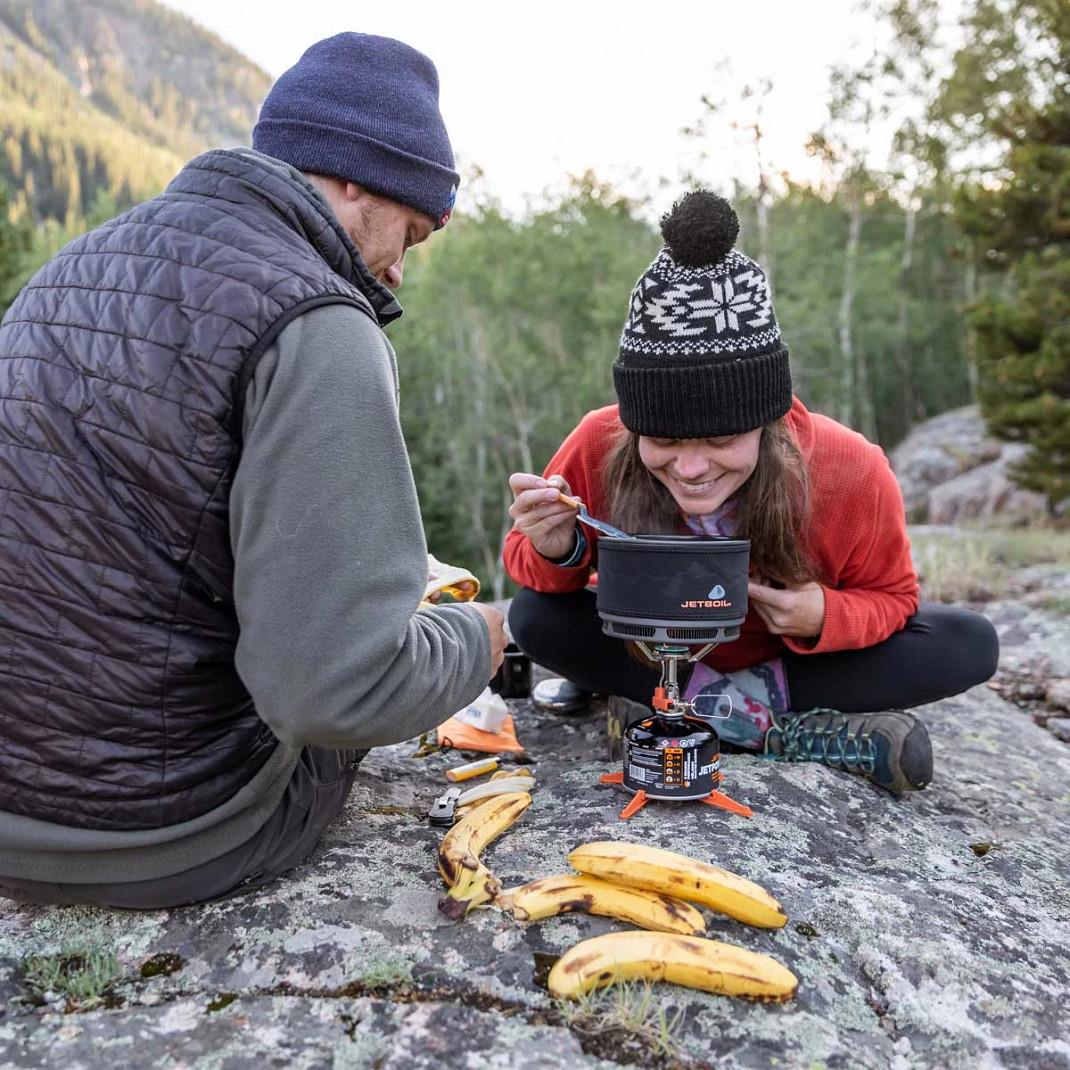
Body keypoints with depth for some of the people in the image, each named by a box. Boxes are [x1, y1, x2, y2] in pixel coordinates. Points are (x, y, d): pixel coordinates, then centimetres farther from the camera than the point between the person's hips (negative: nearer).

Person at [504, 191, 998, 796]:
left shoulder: (851, 471, -28)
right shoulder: (599, 447, -28)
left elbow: (891, 598, -10)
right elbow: (537, 576, -12)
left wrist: (826, 618, -33)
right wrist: (555, 551, -37)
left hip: (793, 653, 1)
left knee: (970, 645, -20)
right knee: (537, 617, -27)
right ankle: (786, 728, -22)